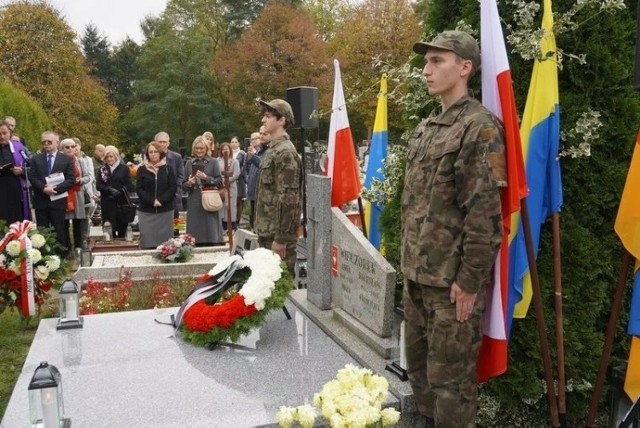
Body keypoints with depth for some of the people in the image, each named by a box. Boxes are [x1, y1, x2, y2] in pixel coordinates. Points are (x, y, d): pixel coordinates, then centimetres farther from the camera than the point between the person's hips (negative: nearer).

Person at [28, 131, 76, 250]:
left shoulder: (67, 159, 4)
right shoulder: (36, 159, 12)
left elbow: (71, 180, -4)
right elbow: (32, 178, 3)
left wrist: (55, 189, -16)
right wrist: (44, 188, -15)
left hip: (58, 200, -2)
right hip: (40, 201, 2)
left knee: (59, 232, 1)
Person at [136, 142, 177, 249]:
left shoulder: (167, 169, 6)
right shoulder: (142, 170, 5)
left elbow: (173, 188, 0)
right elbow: (139, 189, 0)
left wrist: (161, 200, -13)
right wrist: (152, 201, -13)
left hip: (165, 210, 0)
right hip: (146, 211, 0)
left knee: (164, 240, 0)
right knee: (147, 241, -3)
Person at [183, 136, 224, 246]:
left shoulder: (213, 162, 4)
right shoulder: (190, 163, 11)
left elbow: (219, 182, -3)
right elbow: (183, 186, 11)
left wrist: (206, 177, -16)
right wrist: (189, 183, -10)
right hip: (194, 204, 2)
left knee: (211, 236, -2)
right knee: (195, 235, 0)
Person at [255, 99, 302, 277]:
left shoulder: (285, 152, -16)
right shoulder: (272, 149, 14)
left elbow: (288, 198, -22)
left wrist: (281, 238, -22)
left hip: (278, 233, -10)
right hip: (267, 231, 10)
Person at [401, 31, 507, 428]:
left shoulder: (480, 127, -12)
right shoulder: (425, 128, 12)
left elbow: (486, 212, -17)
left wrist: (470, 280, -17)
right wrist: (410, 259, 15)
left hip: (453, 279, -8)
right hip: (418, 273, 8)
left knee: (449, 375, 4)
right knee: (418, 365, 19)